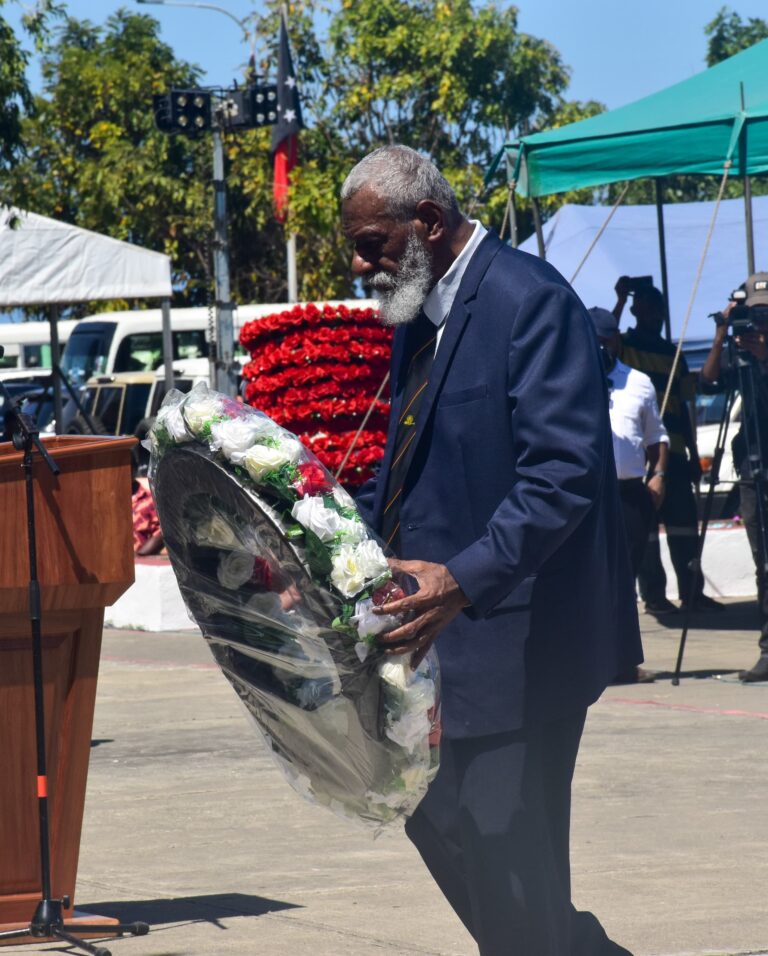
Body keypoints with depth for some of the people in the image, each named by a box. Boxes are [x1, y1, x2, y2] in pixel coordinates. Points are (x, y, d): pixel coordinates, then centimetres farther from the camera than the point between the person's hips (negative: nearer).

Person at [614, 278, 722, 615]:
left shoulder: (673, 354, 17)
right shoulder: (623, 347, 3)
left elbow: (683, 408, 17)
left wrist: (693, 454, 14)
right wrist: (621, 299, -21)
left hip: (673, 451, 5)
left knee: (684, 521, 3)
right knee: (645, 523, -4)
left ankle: (692, 590, 8)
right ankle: (653, 595, -2)